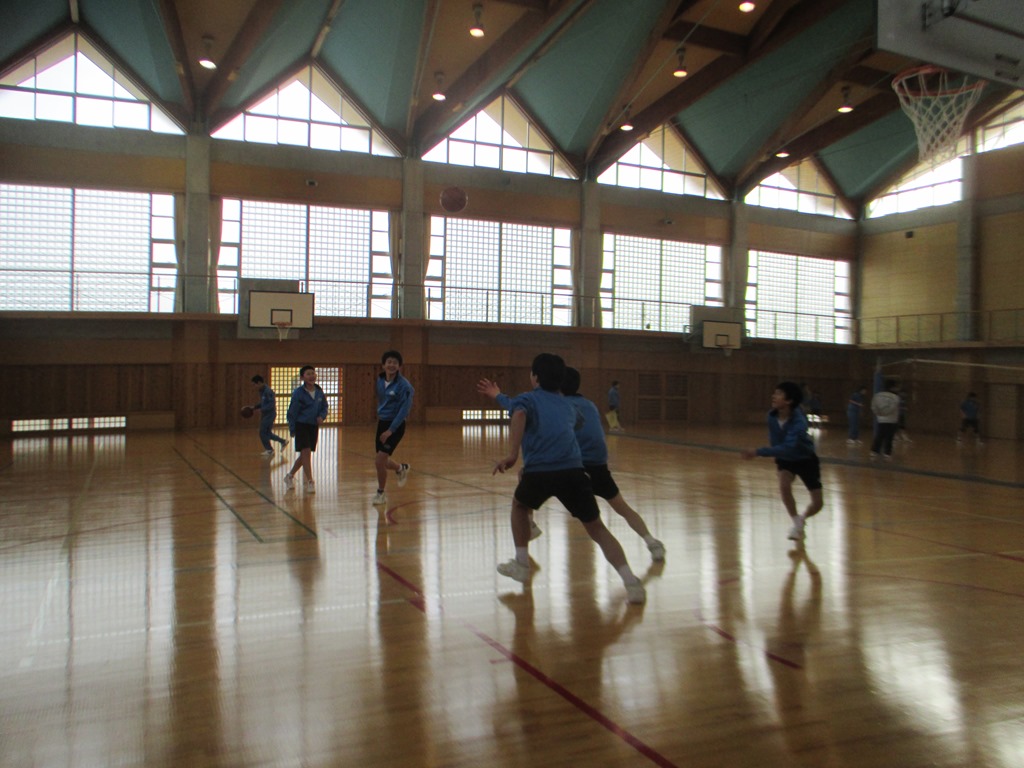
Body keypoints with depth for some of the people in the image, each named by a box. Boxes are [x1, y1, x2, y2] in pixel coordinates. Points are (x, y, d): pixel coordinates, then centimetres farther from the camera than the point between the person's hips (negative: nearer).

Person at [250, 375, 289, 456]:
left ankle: (269, 450, 8)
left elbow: (271, 404, -24)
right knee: (267, 433, 14)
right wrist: (254, 407, 11)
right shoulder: (261, 391, 11)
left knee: (262, 432, -3)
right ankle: (283, 441, 25)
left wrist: (261, 409, -23)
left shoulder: (268, 391, -19)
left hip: (269, 415, -9)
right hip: (265, 415, 9)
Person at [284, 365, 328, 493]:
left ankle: (290, 476, 32)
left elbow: (324, 407, 13)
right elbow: (292, 411, -7)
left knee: (304, 455, 12)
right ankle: (309, 482, -7)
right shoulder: (298, 393, -12)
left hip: (314, 426, 5)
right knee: (306, 451, -13)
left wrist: (322, 416, -8)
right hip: (301, 425, -5)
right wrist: (292, 429, -6)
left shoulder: (319, 392, 2)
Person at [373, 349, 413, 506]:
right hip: (382, 423, 7)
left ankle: (381, 493, 10)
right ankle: (401, 469, 45)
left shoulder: (403, 385, -17)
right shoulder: (380, 380, 3)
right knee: (381, 461, 12)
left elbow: (404, 409, -20)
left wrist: (390, 430, -23)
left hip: (396, 425, -6)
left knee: (379, 460, -12)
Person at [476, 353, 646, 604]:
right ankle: (630, 580, -7)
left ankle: (521, 565, 32)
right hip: (573, 471, 3)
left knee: (519, 505, 30)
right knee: (596, 528, 10)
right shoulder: (567, 406, 30)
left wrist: (512, 455, -23)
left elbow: (519, 415, -13)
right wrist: (498, 397, 59)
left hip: (539, 472, -3)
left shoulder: (525, 399, 15)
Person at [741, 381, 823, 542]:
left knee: (817, 503, -2)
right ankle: (797, 523, -4)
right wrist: (776, 456, 5)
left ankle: (802, 519, 33)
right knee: (784, 486, -26)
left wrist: (758, 452, -54)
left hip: (806, 459, -3)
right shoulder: (772, 416, -20)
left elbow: (787, 447, -48)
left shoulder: (798, 422, -36)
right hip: (785, 459, 3)